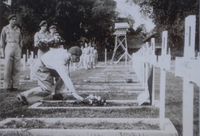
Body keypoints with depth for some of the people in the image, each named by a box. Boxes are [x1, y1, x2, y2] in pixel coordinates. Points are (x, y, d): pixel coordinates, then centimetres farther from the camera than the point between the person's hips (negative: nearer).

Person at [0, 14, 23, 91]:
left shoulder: (18, 29, 13)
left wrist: (20, 51, 10)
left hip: (17, 48, 2)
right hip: (9, 47, -2)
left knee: (16, 69, 0)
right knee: (8, 68, -5)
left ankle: (15, 86, 4)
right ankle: (8, 86, 1)